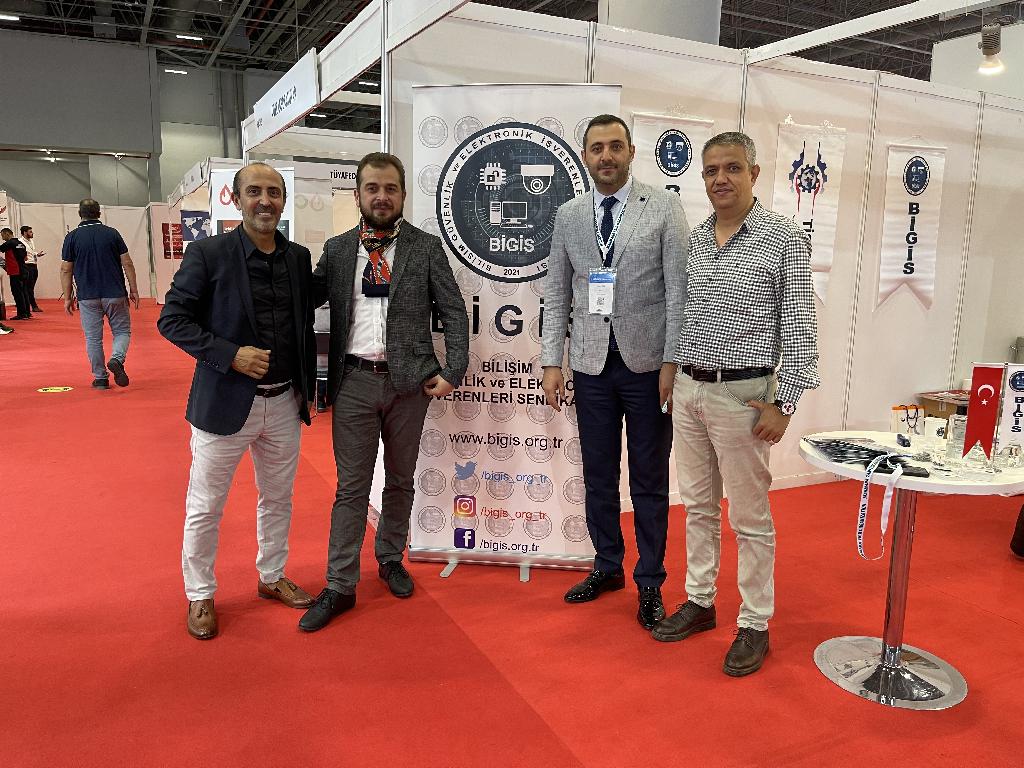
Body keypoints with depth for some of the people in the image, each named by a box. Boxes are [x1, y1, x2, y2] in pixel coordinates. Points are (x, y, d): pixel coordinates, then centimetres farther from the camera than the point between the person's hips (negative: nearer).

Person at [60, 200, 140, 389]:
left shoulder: (72, 237, 1)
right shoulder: (112, 233, 0)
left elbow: (66, 270, 1)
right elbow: (127, 264, -2)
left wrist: (68, 297, 8)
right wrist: (133, 290, 6)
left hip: (87, 296, 1)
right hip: (115, 294, 0)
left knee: (93, 338, 9)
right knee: (122, 331, 11)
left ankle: (100, 378, 11)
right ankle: (116, 359, -16)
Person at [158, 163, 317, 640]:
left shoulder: (299, 258, 4)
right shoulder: (207, 253, -9)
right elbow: (171, 319, -8)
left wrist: (307, 387, 11)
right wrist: (230, 355, -20)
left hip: (285, 403, 5)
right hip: (225, 402, -4)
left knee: (277, 499, 18)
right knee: (205, 508, 8)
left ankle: (272, 577, 38)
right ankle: (200, 596, 28)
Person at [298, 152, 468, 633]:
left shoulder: (426, 248, 1)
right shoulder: (336, 250, 6)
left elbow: (454, 312, 0)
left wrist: (452, 371, -8)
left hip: (409, 381, 0)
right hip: (353, 381, 0)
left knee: (400, 481, 15)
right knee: (351, 487, 4)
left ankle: (390, 559, 35)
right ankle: (340, 587, 14)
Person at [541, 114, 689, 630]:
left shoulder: (664, 207, -1)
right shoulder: (568, 216, 8)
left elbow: (679, 290, -5)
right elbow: (556, 295, 9)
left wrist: (672, 362, -10)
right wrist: (551, 362, 3)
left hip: (647, 363, -3)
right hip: (591, 364, 3)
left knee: (649, 480, 7)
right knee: (598, 476, 13)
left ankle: (650, 582, 22)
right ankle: (607, 567, 31)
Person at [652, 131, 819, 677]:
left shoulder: (784, 238, -7)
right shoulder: (693, 240, 9)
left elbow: (799, 327, -10)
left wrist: (783, 403, -14)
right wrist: (672, 376, 13)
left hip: (742, 395, -5)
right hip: (687, 389, 6)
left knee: (749, 517, 3)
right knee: (698, 505, 15)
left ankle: (755, 625, 18)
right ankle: (699, 601, 30)